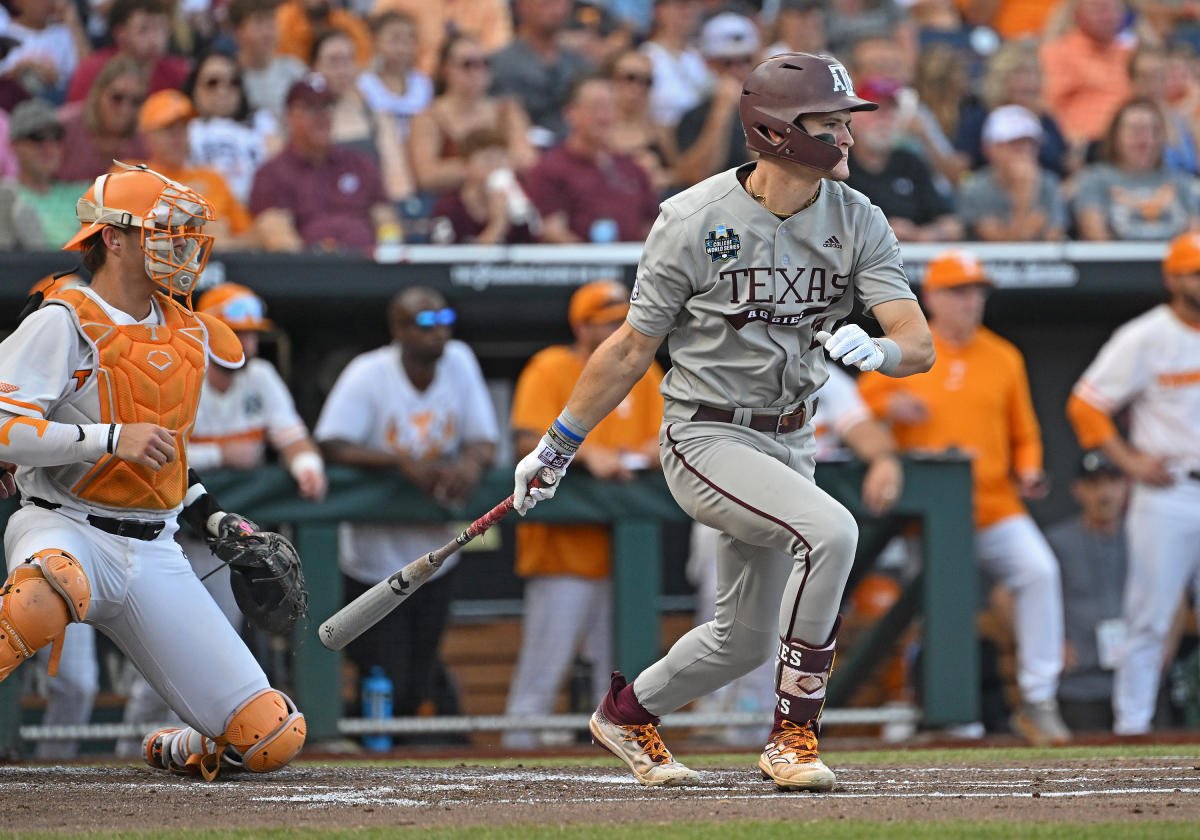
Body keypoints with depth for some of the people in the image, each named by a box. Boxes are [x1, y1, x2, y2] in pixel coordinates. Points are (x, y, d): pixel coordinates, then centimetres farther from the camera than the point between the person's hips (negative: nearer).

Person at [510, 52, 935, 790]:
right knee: (830, 530, -29)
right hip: (707, 439, -6)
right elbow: (631, 349, -5)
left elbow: (920, 345, -14)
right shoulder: (694, 221, -15)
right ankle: (794, 732, -19)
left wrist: (877, 350, -37)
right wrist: (556, 448, 0)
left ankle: (628, 713, 42)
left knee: (748, 638, 15)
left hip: (790, 443, 6)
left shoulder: (858, 222, -5)